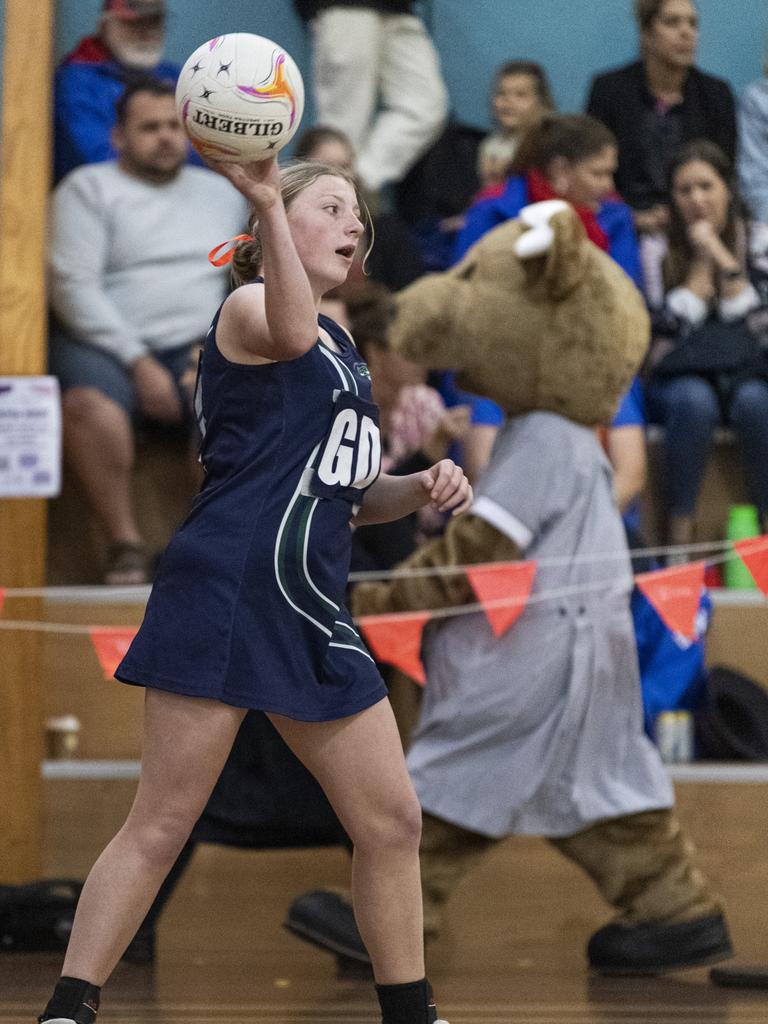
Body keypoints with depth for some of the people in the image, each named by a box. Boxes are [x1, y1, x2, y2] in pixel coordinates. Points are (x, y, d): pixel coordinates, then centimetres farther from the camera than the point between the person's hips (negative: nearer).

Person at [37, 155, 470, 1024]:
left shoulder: (339, 344, 22)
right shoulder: (248, 306, -3)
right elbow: (292, 335, -31)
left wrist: (419, 489, 10)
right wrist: (266, 199, -45)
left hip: (311, 612, 8)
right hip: (223, 593, -8)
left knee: (392, 822, 8)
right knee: (162, 825, -9)